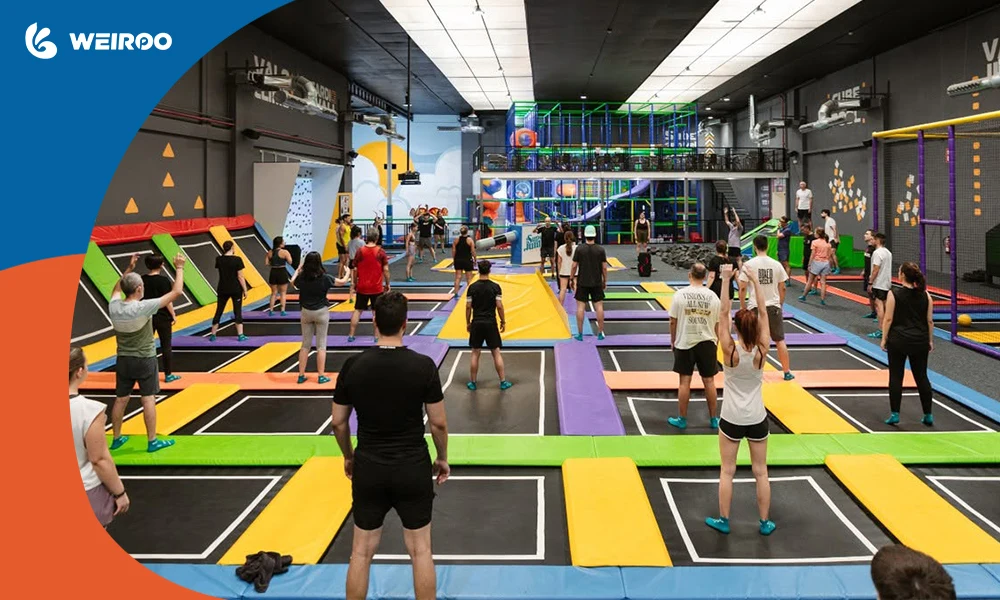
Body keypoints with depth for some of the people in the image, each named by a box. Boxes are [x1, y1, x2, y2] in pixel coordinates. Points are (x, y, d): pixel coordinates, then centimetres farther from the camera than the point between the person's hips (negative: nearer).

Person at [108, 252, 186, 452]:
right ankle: (152, 441, 6)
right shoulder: (143, 308, -22)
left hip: (123, 360, 5)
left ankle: (116, 438, 25)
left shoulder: (113, 307, -7)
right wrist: (179, 268, -9)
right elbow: (177, 291, -21)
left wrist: (129, 269, 21)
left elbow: (117, 288, 20)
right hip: (145, 360, -5)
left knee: (121, 399, 14)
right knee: (148, 399, 1)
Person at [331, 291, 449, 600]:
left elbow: (338, 422, 1)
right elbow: (438, 423, -7)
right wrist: (442, 458, 10)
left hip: (368, 468, 2)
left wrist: (349, 457, 18)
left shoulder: (353, 365, -8)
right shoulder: (423, 365, -13)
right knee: (420, 550, 12)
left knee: (362, 551, 14)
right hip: (413, 468, -1)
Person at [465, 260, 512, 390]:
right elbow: (499, 306, -8)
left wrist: (468, 322, 10)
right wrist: (503, 321, 4)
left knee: (475, 353, 9)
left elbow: (468, 307, -2)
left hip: (477, 323, 1)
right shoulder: (495, 287, -7)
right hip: (491, 323, -1)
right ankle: (503, 382, 10)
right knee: (496, 353, 7)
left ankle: (472, 382, 15)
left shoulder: (472, 287, -4)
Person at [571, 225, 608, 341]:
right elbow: (604, 267, -3)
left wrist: (571, 279, 6)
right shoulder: (600, 250, -5)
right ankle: (600, 333, 11)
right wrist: (605, 281, 9)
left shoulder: (579, 248, -8)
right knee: (599, 306, 8)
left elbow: (574, 266, -6)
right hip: (597, 282, 1)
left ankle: (580, 333, 6)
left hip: (582, 282, -1)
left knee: (580, 307, 4)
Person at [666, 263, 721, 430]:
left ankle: (682, 419, 15)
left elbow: (673, 321, -4)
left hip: (684, 343, -1)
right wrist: (716, 341, 16)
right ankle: (713, 419, 20)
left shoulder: (680, 294, -8)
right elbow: (717, 324, 1)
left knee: (685, 381, 6)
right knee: (709, 381, 10)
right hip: (707, 342, 1)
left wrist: (673, 341, 10)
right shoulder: (712, 296, -4)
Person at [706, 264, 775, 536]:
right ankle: (765, 522, 20)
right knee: (761, 472, 12)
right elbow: (764, 312, -9)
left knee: (727, 471, 9)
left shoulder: (730, 351, -16)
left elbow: (723, 313, -17)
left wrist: (726, 279, -19)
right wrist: (755, 280, -9)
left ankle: (723, 520, 17)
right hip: (757, 419, 2)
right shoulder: (761, 352, -13)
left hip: (732, 419, -1)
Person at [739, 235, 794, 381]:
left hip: (755, 307, -2)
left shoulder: (749, 264, -6)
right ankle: (787, 372, 18)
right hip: (774, 306, 2)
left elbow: (742, 288, -7)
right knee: (780, 340, 12)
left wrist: (742, 306, 5)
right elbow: (782, 288, 7)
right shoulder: (776, 264, 2)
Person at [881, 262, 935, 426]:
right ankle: (928, 415, 15)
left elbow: (888, 319, -8)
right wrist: (930, 340, 14)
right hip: (920, 341, 3)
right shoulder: (925, 295, 1)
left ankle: (895, 414, 5)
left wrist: (884, 338, 0)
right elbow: (929, 321, 5)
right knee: (921, 377, 11)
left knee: (896, 377, 5)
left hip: (898, 340, -3)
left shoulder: (894, 294, -9)